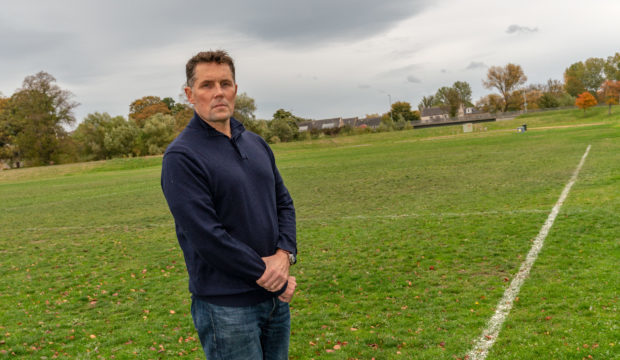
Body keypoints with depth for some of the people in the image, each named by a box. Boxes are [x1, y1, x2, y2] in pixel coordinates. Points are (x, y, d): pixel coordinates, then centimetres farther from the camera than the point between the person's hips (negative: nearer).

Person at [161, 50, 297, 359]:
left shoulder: (256, 144, 10)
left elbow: (284, 202, 12)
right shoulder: (181, 156, -14)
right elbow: (207, 236, -20)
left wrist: (284, 254, -6)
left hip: (275, 297, 7)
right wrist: (267, 277, -15)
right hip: (226, 307, -7)